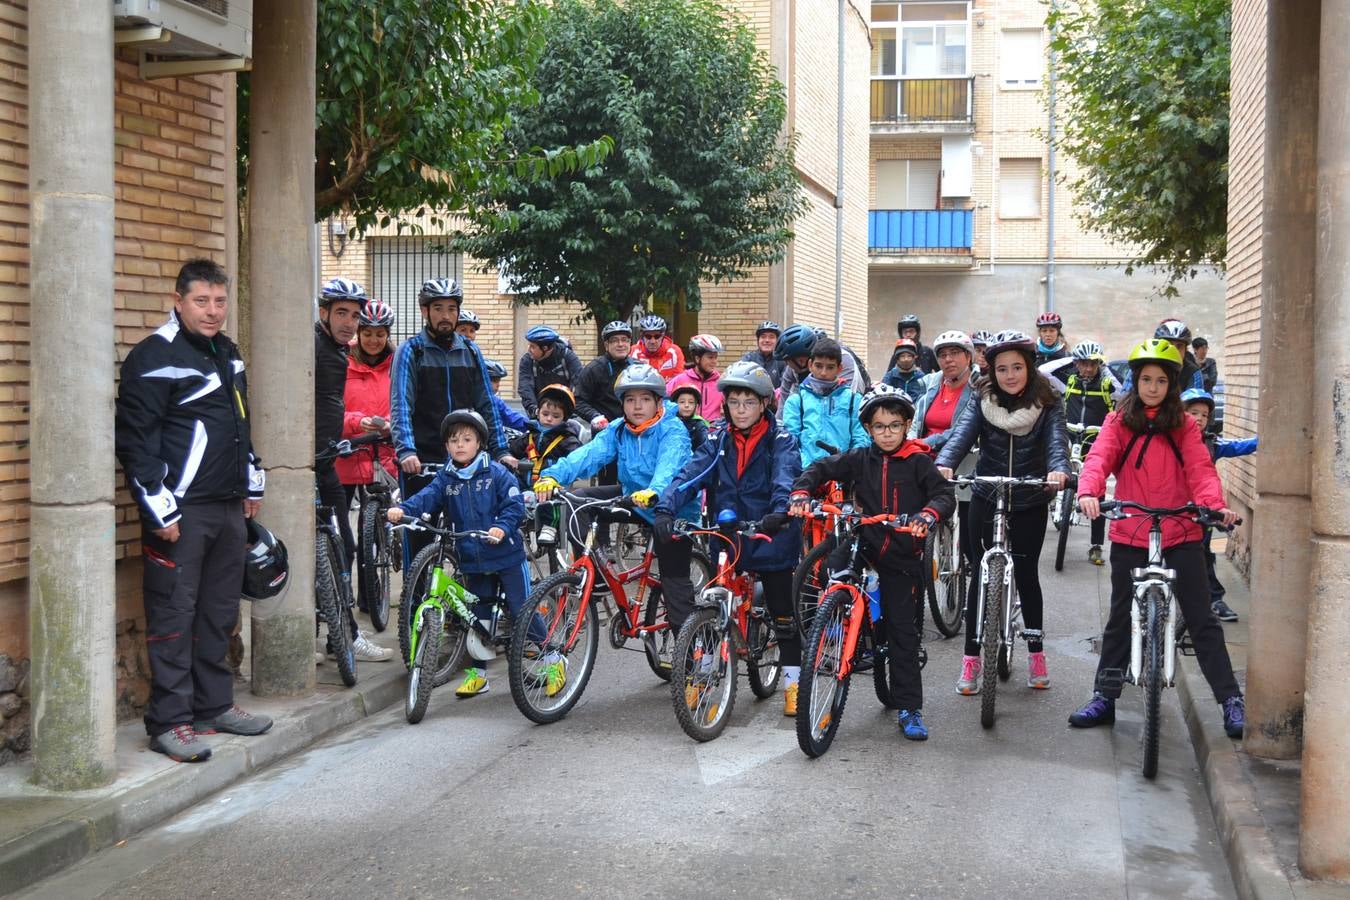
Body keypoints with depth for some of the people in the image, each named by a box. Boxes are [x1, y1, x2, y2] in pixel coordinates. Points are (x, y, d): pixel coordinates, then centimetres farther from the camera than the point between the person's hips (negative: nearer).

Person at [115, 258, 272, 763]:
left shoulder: (228, 354, 16)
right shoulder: (154, 359, -11)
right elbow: (134, 439, -14)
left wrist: (252, 485, 24)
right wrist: (159, 508, -18)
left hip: (228, 509, 8)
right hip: (180, 512, -8)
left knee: (220, 613, 13)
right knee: (174, 617, -4)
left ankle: (214, 705, 24)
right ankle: (169, 721, 2)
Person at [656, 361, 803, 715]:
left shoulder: (780, 442, -6)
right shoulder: (718, 440, 4)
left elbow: (786, 480, -24)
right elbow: (690, 475, -9)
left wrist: (779, 512, -45)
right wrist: (665, 509, -27)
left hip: (771, 539, -3)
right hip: (725, 538, 3)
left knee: (783, 615, 6)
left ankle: (792, 682, 18)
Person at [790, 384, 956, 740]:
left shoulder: (918, 462, -4)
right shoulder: (860, 459, 3)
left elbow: (945, 495, -12)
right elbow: (821, 468, 7)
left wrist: (929, 514, -33)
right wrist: (801, 493, -11)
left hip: (902, 556, -2)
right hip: (864, 546, 2)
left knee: (903, 630, 1)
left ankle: (909, 708, 10)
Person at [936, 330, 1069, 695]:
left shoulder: (1047, 404, -8)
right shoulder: (983, 402, -5)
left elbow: (1057, 439, -23)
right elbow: (962, 432, -20)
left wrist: (1059, 469, -46)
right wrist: (944, 463, -41)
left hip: (1030, 504, -1)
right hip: (986, 500, 1)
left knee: (1027, 574, 6)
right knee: (980, 574, 1)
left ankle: (1036, 652, 22)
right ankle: (971, 657, 8)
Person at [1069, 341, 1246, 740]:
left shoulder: (1184, 426, 3)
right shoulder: (1118, 422, 3)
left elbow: (1201, 470, -7)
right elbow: (1099, 459, -11)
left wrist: (1215, 504, -26)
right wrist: (1088, 492, -32)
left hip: (1181, 536, -1)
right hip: (1130, 537, 1)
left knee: (1201, 620, 3)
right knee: (1120, 619, 11)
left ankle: (1231, 700, 10)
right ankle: (1104, 698, 20)